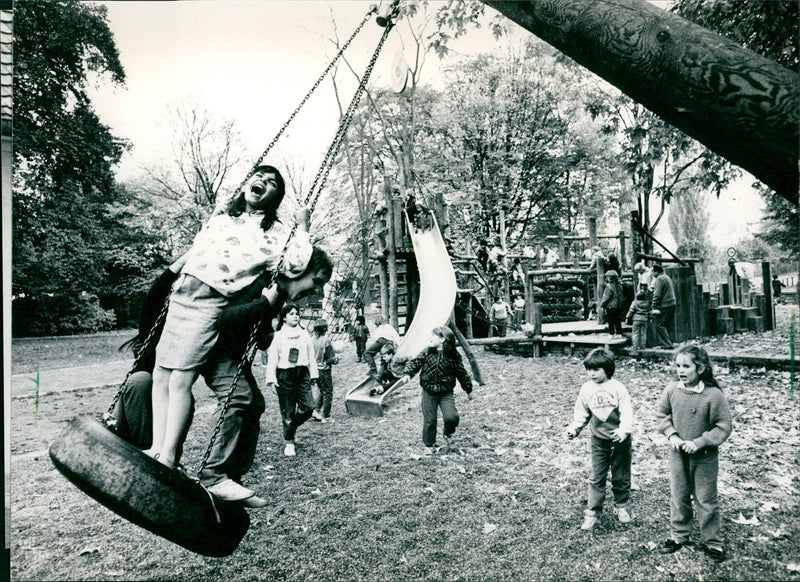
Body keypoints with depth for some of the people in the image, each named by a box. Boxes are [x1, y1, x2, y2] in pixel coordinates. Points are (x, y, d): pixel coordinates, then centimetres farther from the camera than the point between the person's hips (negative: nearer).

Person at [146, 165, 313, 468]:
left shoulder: (274, 233, 4)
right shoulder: (220, 218, 21)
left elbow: (293, 266, -11)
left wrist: (302, 227, -6)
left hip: (209, 304, -6)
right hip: (179, 295, 6)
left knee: (180, 380, -11)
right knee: (160, 375, 4)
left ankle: (167, 457, -1)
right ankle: (156, 448, 12)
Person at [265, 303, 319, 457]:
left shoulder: (305, 334, 11)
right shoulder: (277, 336, 0)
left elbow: (311, 355, 14)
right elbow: (272, 358, -2)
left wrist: (313, 374, 10)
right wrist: (271, 379, -9)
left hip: (302, 375, 3)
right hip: (285, 375, -3)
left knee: (308, 407, -4)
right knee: (288, 412, 2)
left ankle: (290, 428, 25)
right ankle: (288, 442, 19)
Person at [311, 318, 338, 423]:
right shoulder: (326, 341, -19)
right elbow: (330, 359, -16)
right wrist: (336, 359, 3)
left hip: (315, 370, 6)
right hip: (325, 370, -6)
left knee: (322, 391, 24)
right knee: (328, 393, 7)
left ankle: (316, 410, 15)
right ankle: (326, 417, 11)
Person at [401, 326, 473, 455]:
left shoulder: (453, 356, -6)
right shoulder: (426, 352, -3)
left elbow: (462, 373, 3)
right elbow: (415, 362, -8)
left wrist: (468, 389, 11)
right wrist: (407, 373, -28)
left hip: (446, 393, -1)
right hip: (429, 392, 1)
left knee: (451, 417, -15)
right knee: (429, 420, 5)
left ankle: (447, 432, 20)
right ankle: (429, 445, 26)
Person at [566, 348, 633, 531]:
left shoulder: (618, 388, -14)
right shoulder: (587, 389, -3)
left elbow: (627, 412, -19)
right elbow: (581, 413, 4)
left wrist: (623, 430, -34)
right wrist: (573, 429, -9)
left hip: (619, 440, -2)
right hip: (599, 440, 2)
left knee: (621, 476, 14)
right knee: (596, 478, 5)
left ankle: (621, 506, 35)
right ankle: (592, 513, 12)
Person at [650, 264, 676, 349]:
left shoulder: (659, 280, -14)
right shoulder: (667, 277, 17)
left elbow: (657, 295, -19)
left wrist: (654, 307, -17)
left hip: (664, 306, -10)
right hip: (672, 304, 10)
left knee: (659, 325, -5)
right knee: (668, 325, 14)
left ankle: (667, 344, -7)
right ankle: (669, 343, 19)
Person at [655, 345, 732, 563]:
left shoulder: (713, 395, -21)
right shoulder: (672, 390, -10)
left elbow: (723, 428, -15)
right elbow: (662, 414, 4)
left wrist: (698, 443, -20)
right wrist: (672, 435, -10)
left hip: (704, 458, -3)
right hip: (677, 455, 4)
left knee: (706, 501, 12)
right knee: (678, 497, 18)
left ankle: (712, 543, 32)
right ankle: (678, 536, 36)